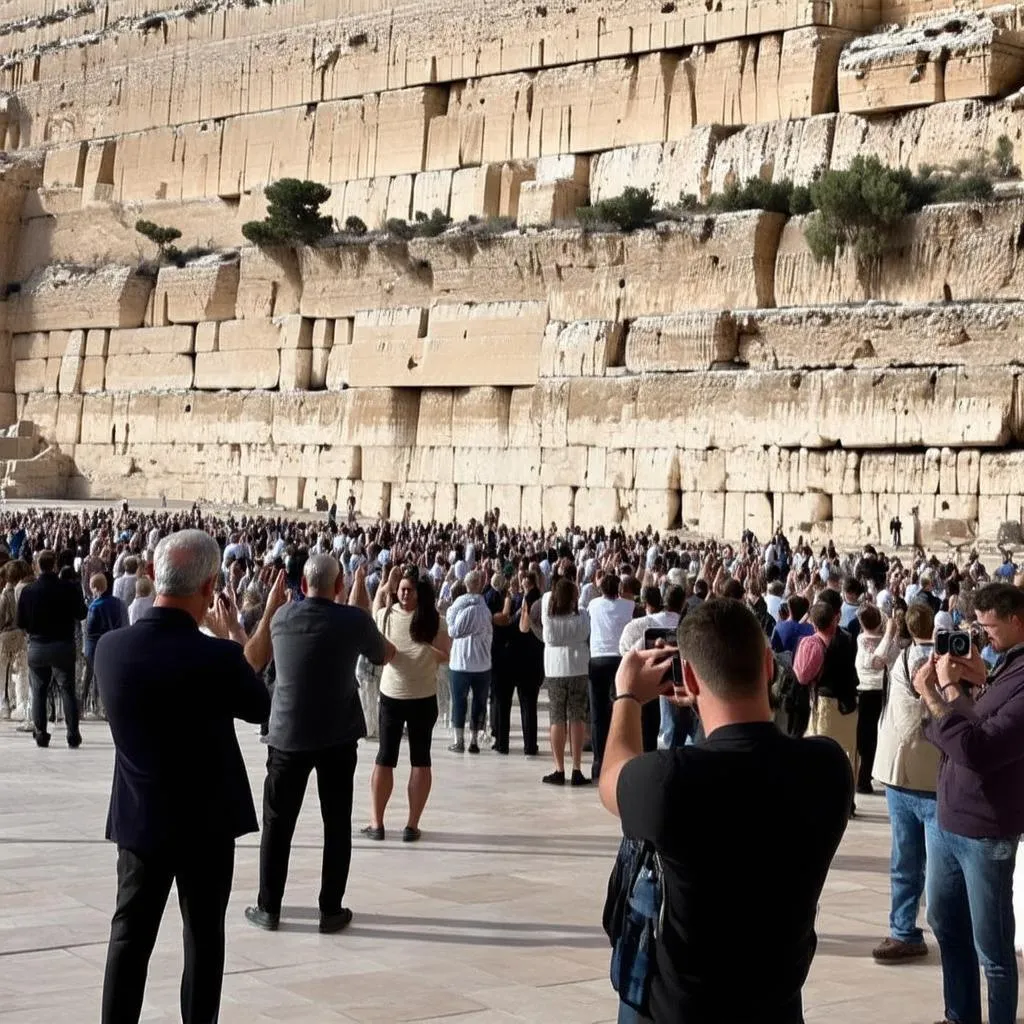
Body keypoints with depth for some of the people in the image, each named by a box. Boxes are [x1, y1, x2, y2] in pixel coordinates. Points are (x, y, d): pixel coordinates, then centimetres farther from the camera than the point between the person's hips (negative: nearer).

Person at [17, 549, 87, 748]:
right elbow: (81, 614, -2)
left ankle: (41, 735, 9)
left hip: (37, 647, 1)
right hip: (63, 646, -1)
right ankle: (73, 735, 2)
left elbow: (21, 623, -2)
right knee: (68, 690, 6)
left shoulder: (28, 591, -7)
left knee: (38, 692, 12)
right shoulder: (69, 589, -11)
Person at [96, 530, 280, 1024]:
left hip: (139, 817, 3)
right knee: (204, 935, 11)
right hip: (206, 820, -3)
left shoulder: (109, 647, -10)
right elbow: (259, 705, -2)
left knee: (130, 933, 11)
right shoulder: (217, 657, -23)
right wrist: (232, 637, 9)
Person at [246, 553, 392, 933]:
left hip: (288, 735, 2)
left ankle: (268, 908, 14)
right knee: (336, 823, 7)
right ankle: (331, 910, 9)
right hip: (338, 737, -1)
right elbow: (385, 656, 9)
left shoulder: (282, 617, -1)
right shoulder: (353, 620, -9)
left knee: (278, 822, 10)